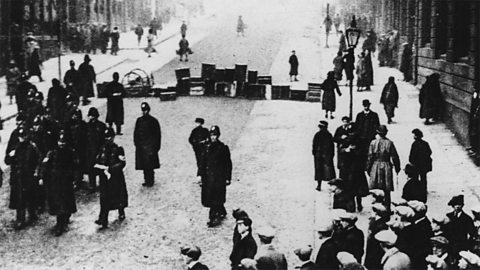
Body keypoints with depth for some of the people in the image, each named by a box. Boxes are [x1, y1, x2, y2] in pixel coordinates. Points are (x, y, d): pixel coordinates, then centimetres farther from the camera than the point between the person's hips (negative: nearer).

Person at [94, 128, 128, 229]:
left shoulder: (118, 149, -5)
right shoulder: (102, 149, 4)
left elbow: (122, 164, -13)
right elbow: (96, 164, 3)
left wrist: (108, 168, -19)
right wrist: (104, 170, -15)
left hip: (116, 178, -2)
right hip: (104, 178, 2)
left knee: (119, 197, 12)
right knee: (104, 200, -3)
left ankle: (121, 213, 39)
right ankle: (104, 222, -6)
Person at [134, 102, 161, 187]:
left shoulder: (153, 121, -2)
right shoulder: (139, 120, 10)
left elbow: (158, 134, -1)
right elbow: (136, 133, 15)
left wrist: (156, 146, -5)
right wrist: (136, 143, 6)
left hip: (150, 146, -5)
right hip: (141, 146, 5)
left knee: (150, 166, -7)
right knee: (144, 165, 8)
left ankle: (150, 181, 1)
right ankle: (147, 180, 17)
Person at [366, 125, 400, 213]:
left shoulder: (373, 143, -5)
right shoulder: (389, 143, -5)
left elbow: (370, 157, -3)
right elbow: (394, 157, -1)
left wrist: (368, 169, 6)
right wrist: (397, 168, 11)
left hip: (375, 167, 0)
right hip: (387, 167, 0)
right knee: (387, 191, 6)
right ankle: (387, 209, 8)